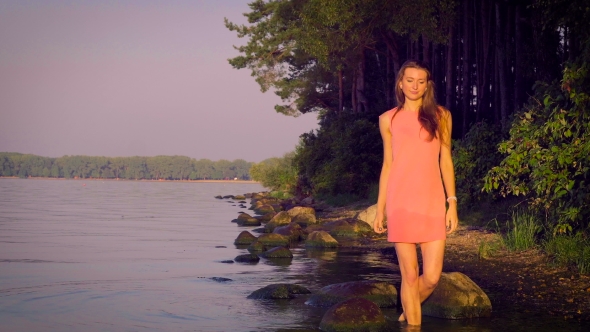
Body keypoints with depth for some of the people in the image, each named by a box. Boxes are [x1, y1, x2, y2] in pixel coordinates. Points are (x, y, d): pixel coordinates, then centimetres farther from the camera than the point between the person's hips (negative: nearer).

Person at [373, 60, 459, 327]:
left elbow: (445, 161, 8)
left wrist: (452, 204, 1)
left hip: (432, 202, 1)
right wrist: (380, 209, 8)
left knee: (432, 277, -4)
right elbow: (387, 165, 11)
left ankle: (406, 314, 26)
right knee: (409, 275, -2)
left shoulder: (441, 116, 9)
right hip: (401, 202, -1)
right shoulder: (389, 119, 9)